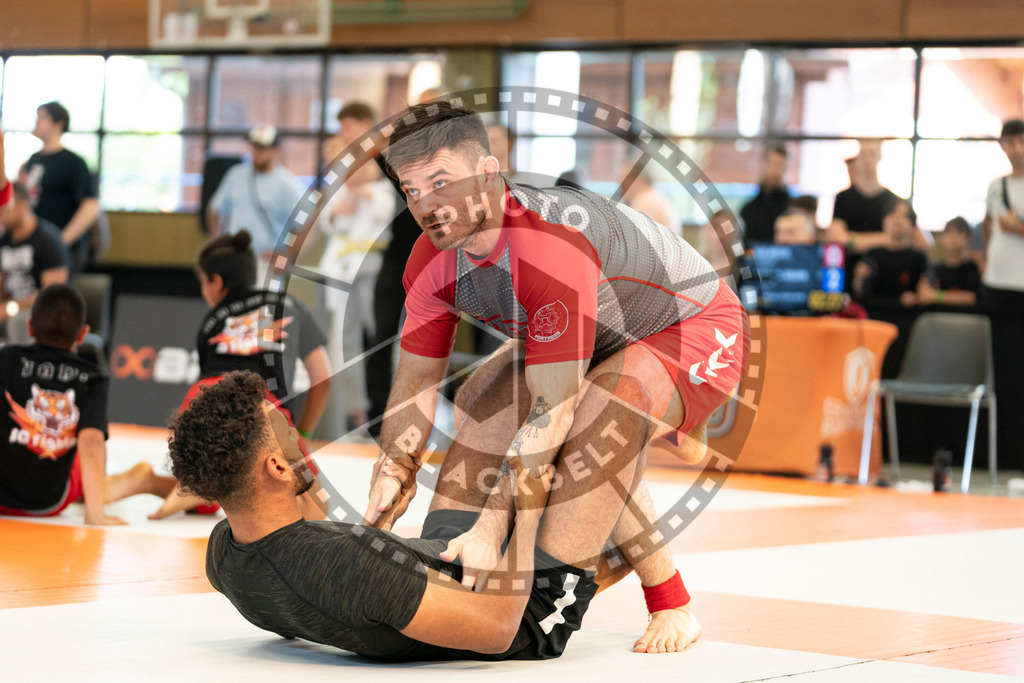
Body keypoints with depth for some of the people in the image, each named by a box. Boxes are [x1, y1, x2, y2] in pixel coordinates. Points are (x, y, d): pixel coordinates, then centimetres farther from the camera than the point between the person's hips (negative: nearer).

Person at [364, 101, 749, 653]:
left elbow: (553, 411, -42)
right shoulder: (433, 262, -14)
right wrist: (386, 484, -23)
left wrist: (489, 528, -45)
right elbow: (415, 385, -6)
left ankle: (672, 608, -16)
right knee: (478, 405, -4)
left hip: (697, 326, -9)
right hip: (606, 336, 9)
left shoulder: (550, 246, -40)